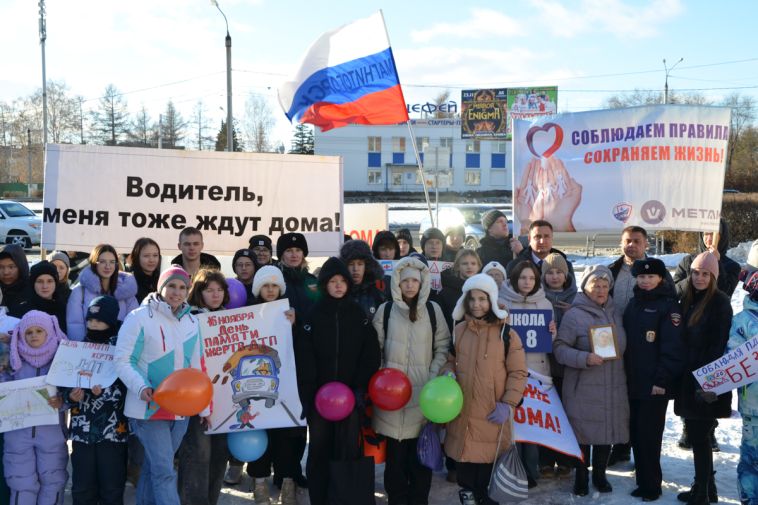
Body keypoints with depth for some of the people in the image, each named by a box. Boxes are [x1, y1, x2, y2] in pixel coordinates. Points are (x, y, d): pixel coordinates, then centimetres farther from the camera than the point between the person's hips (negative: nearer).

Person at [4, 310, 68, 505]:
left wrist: (62, 401, -22)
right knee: (21, 483, 5)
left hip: (51, 430, -1)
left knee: (52, 481, 5)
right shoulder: (14, 360, 4)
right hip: (18, 430, 1)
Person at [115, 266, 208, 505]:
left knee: (154, 467, 16)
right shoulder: (140, 317, -9)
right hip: (150, 407, -6)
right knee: (164, 471, -7)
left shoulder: (191, 322, 10)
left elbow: (196, 365, 16)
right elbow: (123, 360, -10)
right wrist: (141, 388, -26)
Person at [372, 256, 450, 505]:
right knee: (395, 452, 3)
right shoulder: (386, 310, 3)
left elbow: (443, 347, 7)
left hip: (423, 391, 1)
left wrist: (434, 377, -4)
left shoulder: (433, 309, 5)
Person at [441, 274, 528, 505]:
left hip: (492, 412, -3)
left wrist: (507, 404, -10)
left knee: (488, 457, 2)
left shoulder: (507, 334, -5)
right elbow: (449, 360, 17)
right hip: (462, 410, 3)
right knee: (464, 453, 11)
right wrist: (448, 374, -5)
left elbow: (518, 372, -2)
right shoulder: (458, 330, 5)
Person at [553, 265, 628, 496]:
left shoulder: (613, 312, 12)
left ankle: (599, 474, 31)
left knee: (608, 430, 12)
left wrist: (615, 332, -1)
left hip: (612, 386, 5)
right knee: (584, 433, 3)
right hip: (584, 387, -5)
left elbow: (622, 346, 18)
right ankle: (581, 477, 22)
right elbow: (560, 348, -12)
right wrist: (585, 358, -23)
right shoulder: (574, 314, -8)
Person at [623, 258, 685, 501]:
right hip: (633, 381, 6)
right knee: (636, 433, 11)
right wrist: (624, 372, 10)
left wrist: (662, 379, -17)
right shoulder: (634, 302, 12)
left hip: (655, 383, -6)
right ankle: (644, 479, 24)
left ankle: (651, 485, 8)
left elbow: (673, 346, -14)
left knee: (649, 435, -2)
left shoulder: (668, 305, -9)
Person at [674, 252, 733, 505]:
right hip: (689, 377, 7)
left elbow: (719, 345, -14)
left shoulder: (719, 302, -9)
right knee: (695, 433, 12)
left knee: (699, 435, -3)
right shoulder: (686, 298, 11)